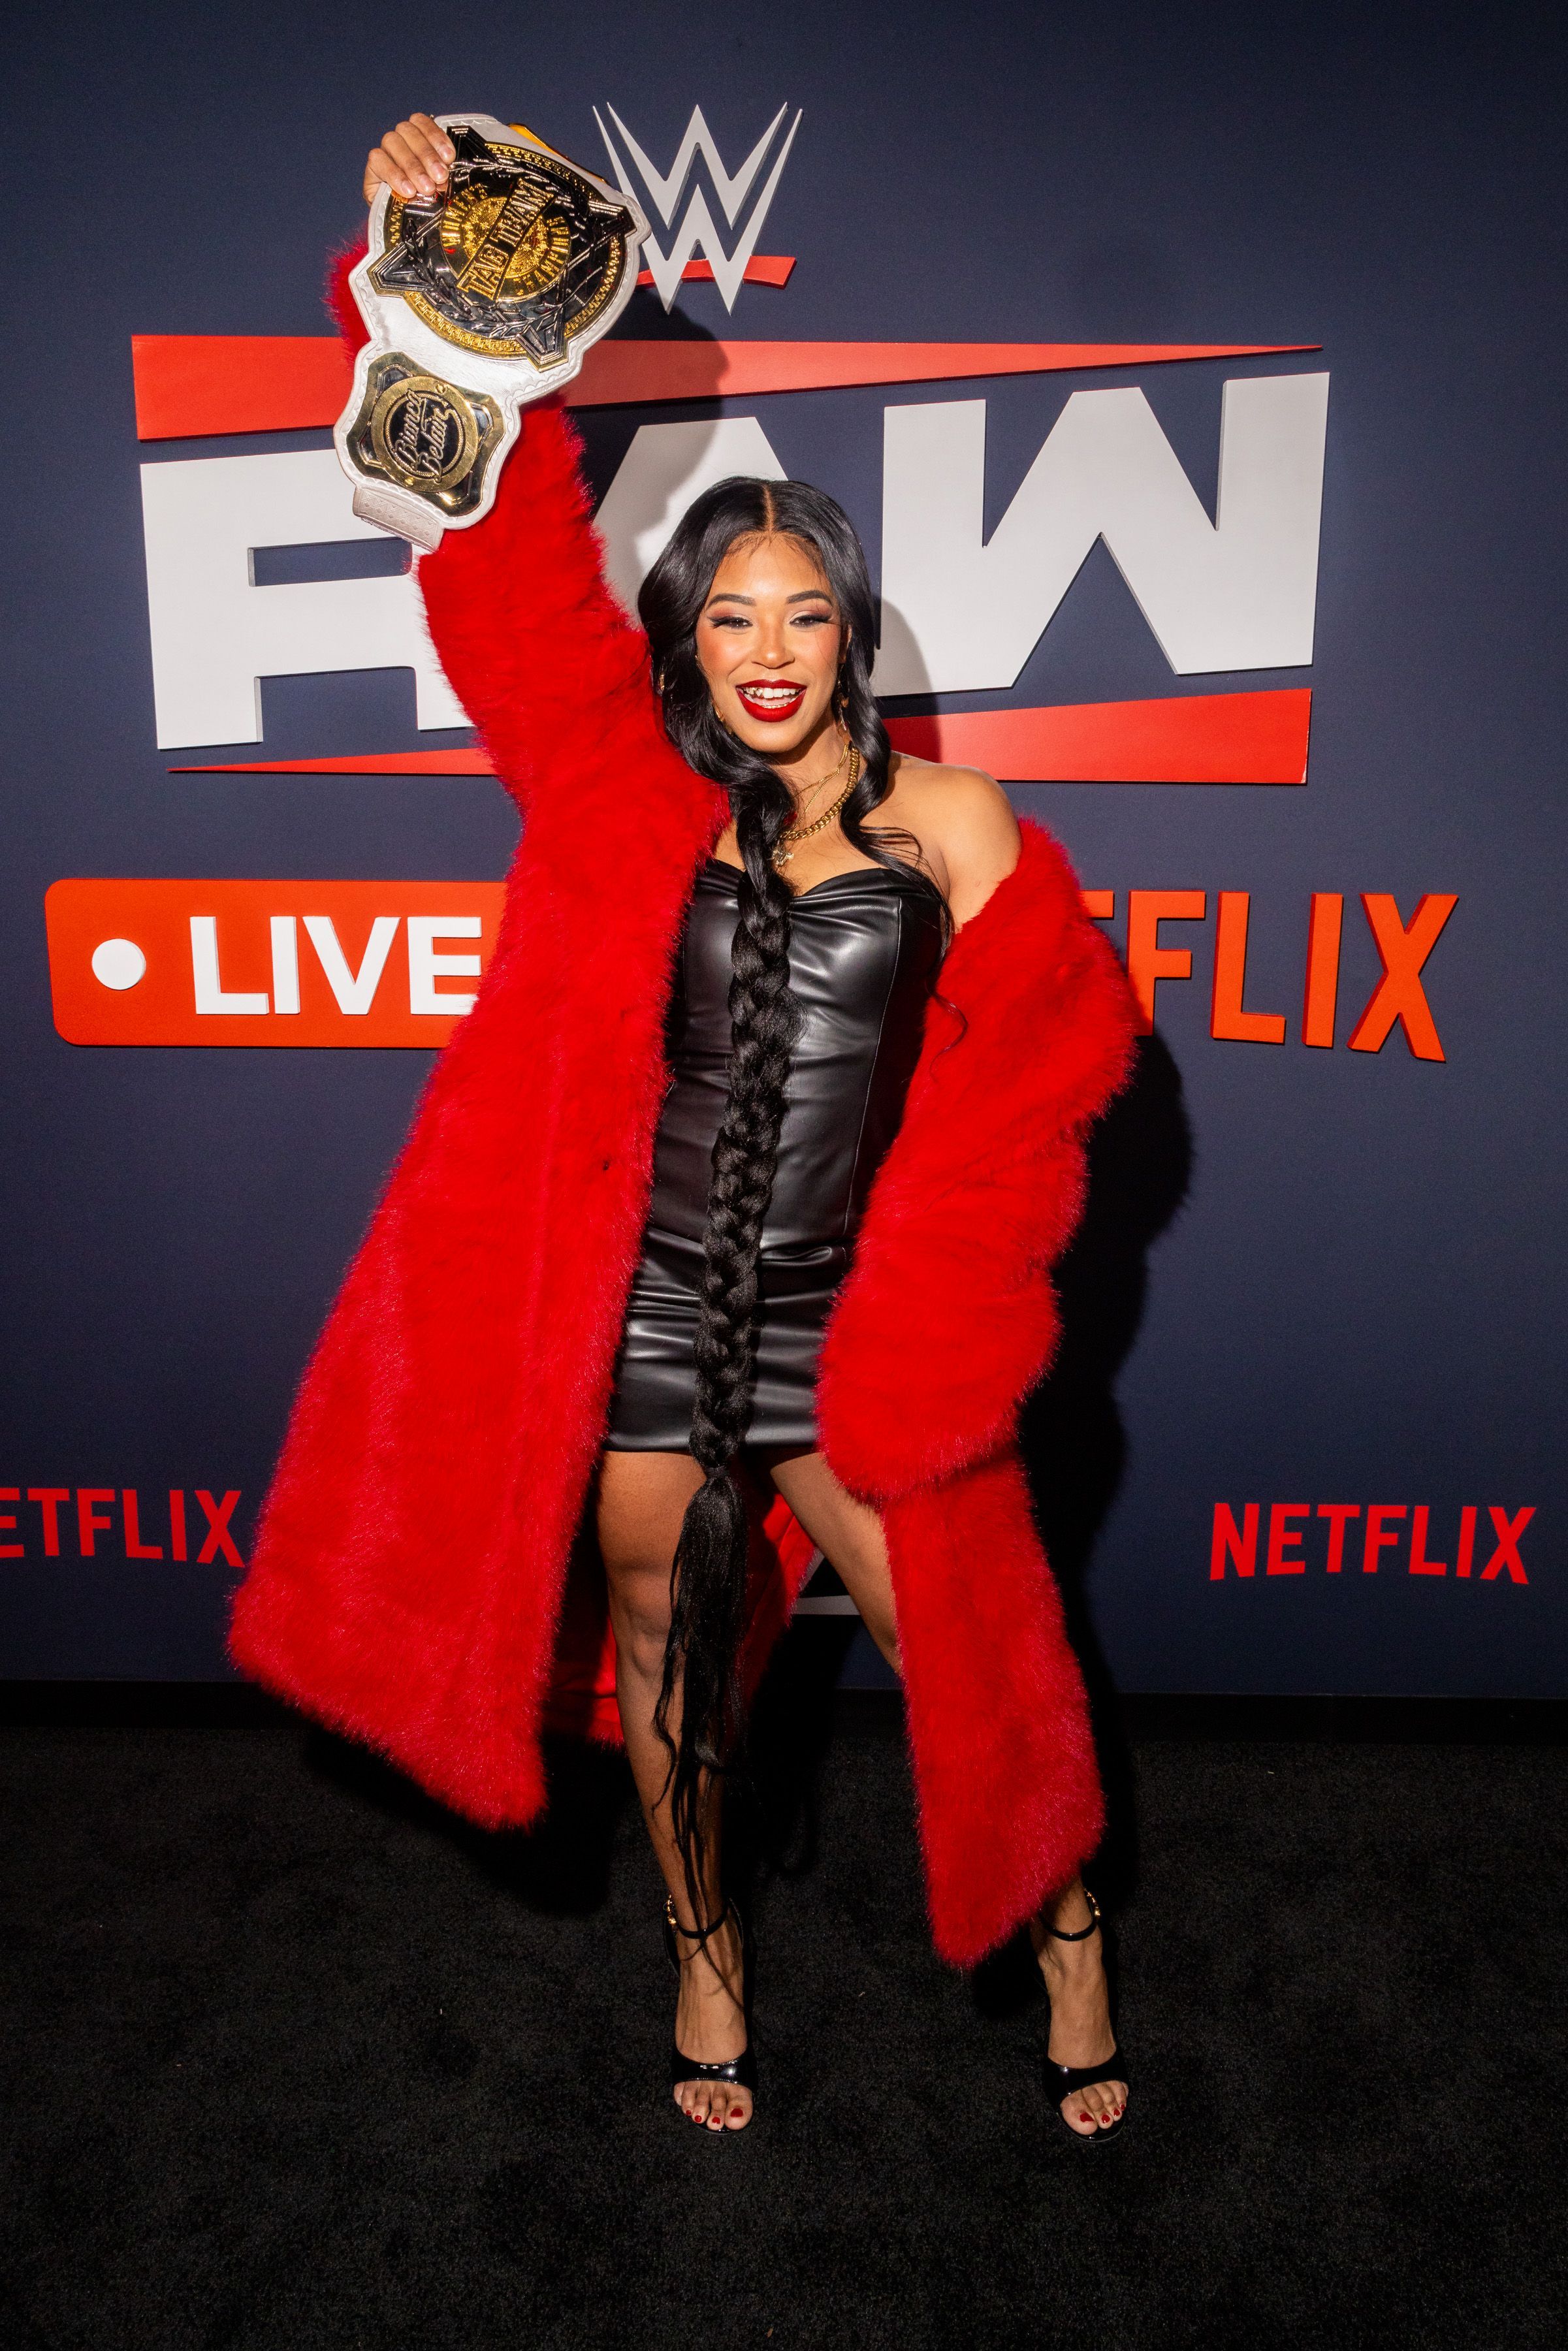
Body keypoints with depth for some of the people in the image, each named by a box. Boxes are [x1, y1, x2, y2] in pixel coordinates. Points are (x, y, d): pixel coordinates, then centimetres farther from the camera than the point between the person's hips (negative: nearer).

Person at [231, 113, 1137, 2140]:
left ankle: (1061, 1929, 40)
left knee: (962, 1650, 9)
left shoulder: (941, 819, 0)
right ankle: (702, 1950, 45)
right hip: (644, 1310, 1)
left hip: (849, 1323, -1)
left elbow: (1050, 1054, -1)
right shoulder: (634, 799, 1)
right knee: (659, 1647, 17)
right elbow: (512, 571, -2)